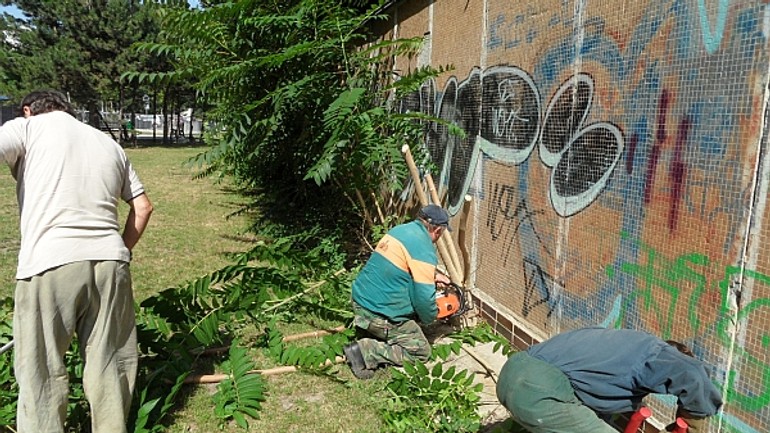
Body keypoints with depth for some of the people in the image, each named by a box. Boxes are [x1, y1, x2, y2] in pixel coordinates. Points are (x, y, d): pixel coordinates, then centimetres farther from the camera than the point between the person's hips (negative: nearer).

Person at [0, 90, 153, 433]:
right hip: (110, 264, 4)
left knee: (41, 373, 8)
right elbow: (142, 206, 18)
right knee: (108, 366, 14)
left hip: (49, 266, -4)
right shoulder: (108, 142, 19)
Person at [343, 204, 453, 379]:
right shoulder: (424, 249, -18)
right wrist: (430, 317, 3)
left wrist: (432, 275, 26)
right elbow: (424, 297, -17)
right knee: (422, 351, 7)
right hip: (380, 314, -9)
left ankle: (371, 333, 12)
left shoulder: (401, 229, 8)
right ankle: (366, 351, -7)